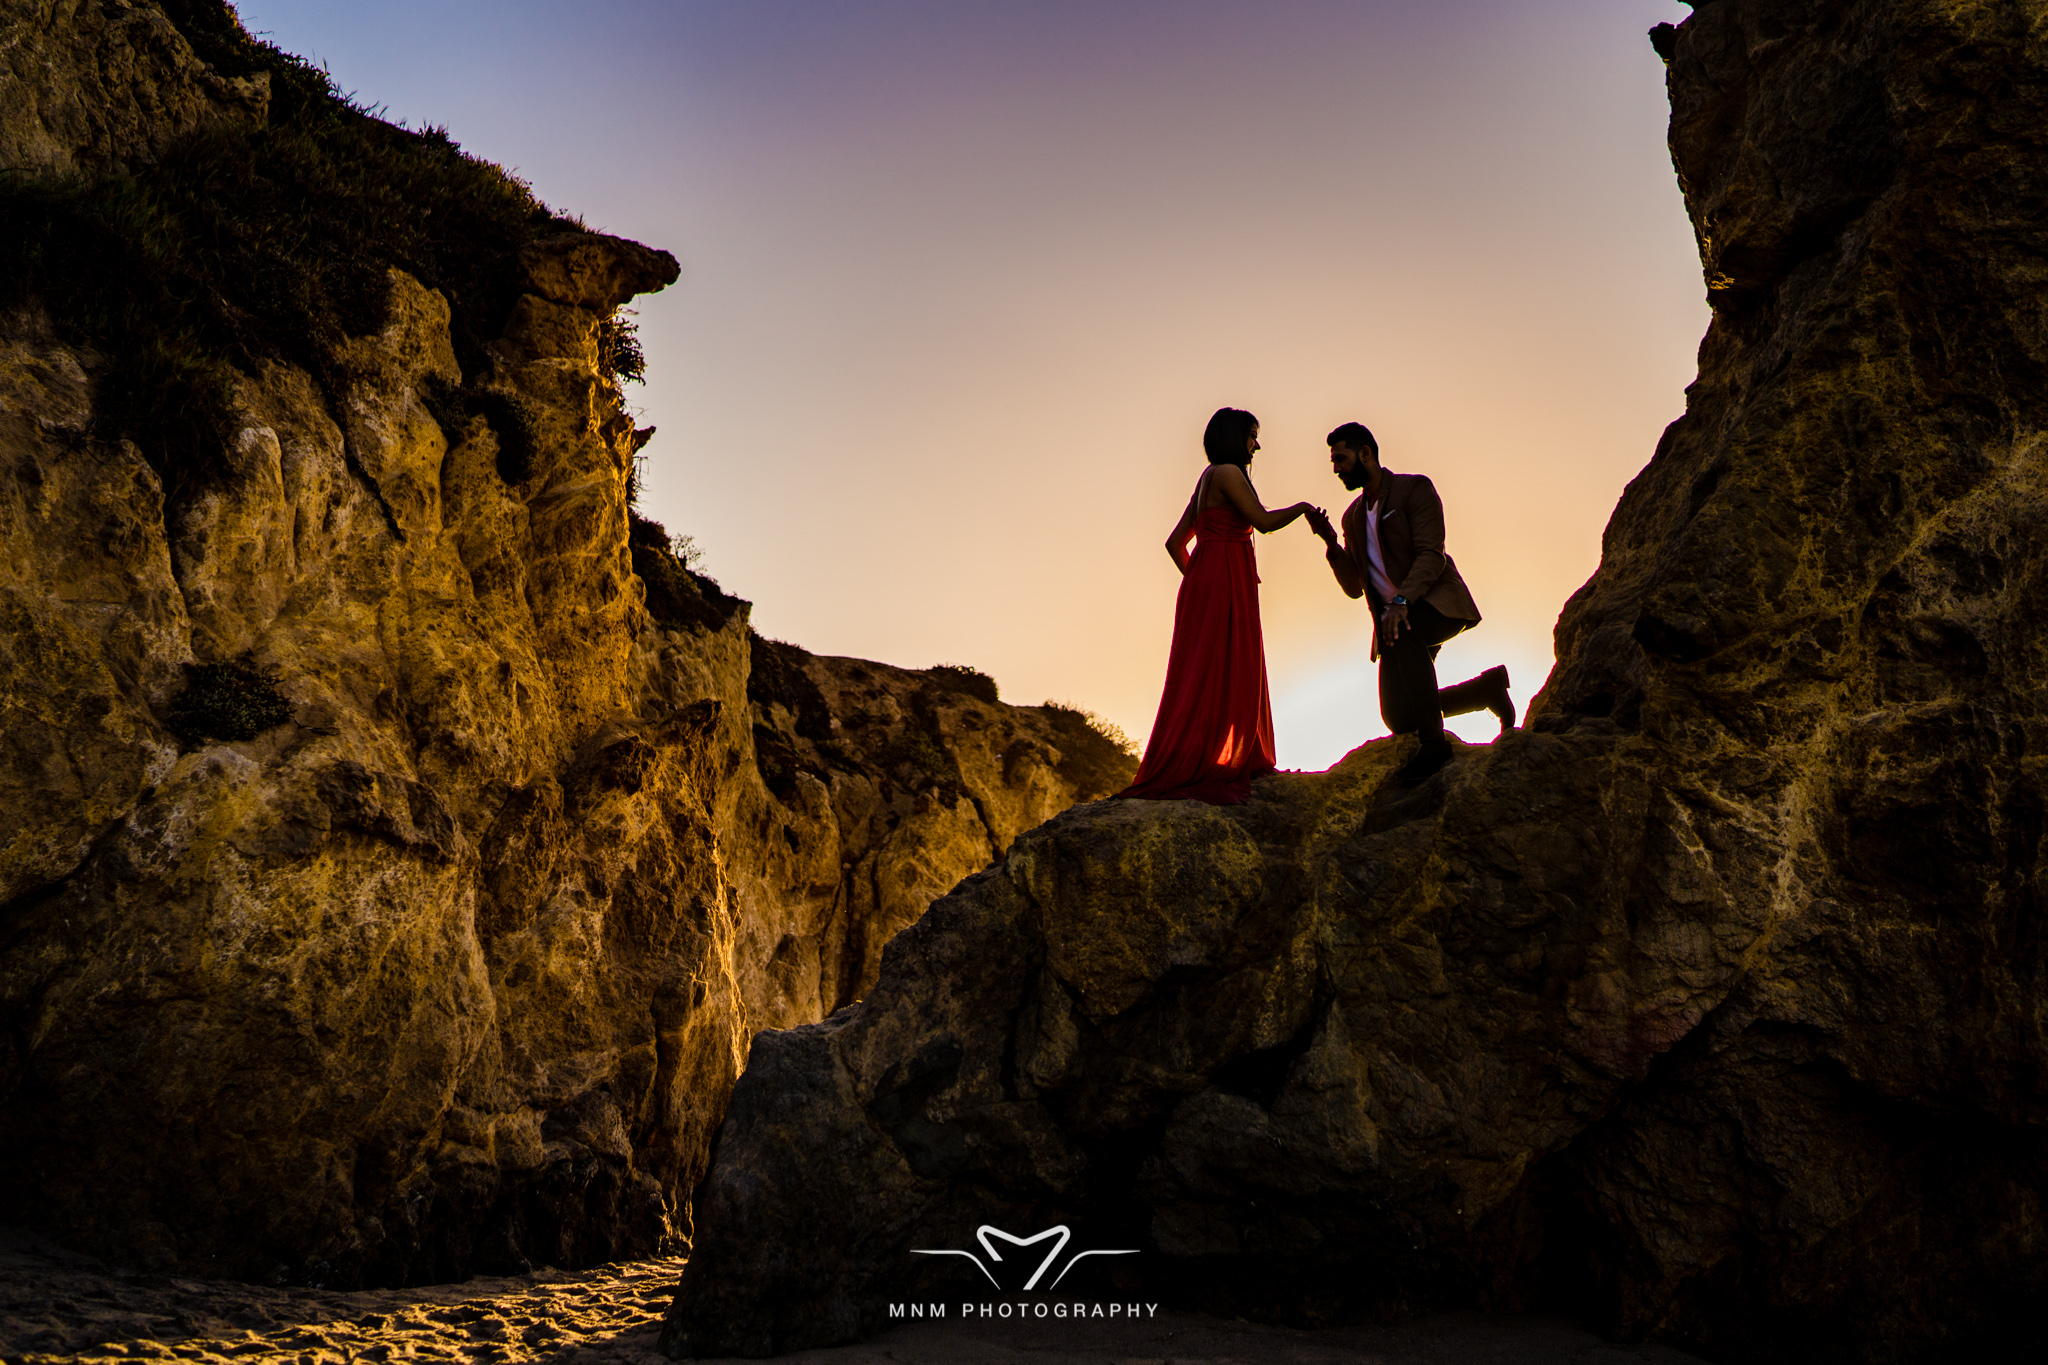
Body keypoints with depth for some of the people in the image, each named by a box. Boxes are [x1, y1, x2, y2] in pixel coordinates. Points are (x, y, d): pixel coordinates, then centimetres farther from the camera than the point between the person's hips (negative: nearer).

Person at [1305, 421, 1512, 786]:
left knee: (1404, 629, -39)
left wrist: (1402, 600, -32)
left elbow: (1431, 554, -17)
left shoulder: (1414, 488, -5)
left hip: (1437, 603, -7)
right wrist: (1331, 543, -5)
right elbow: (1354, 586, 11)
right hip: (1395, 618, 7)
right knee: (1399, 719, -5)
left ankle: (1433, 742, -32)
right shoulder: (1353, 515, 15)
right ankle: (1487, 687, 18)